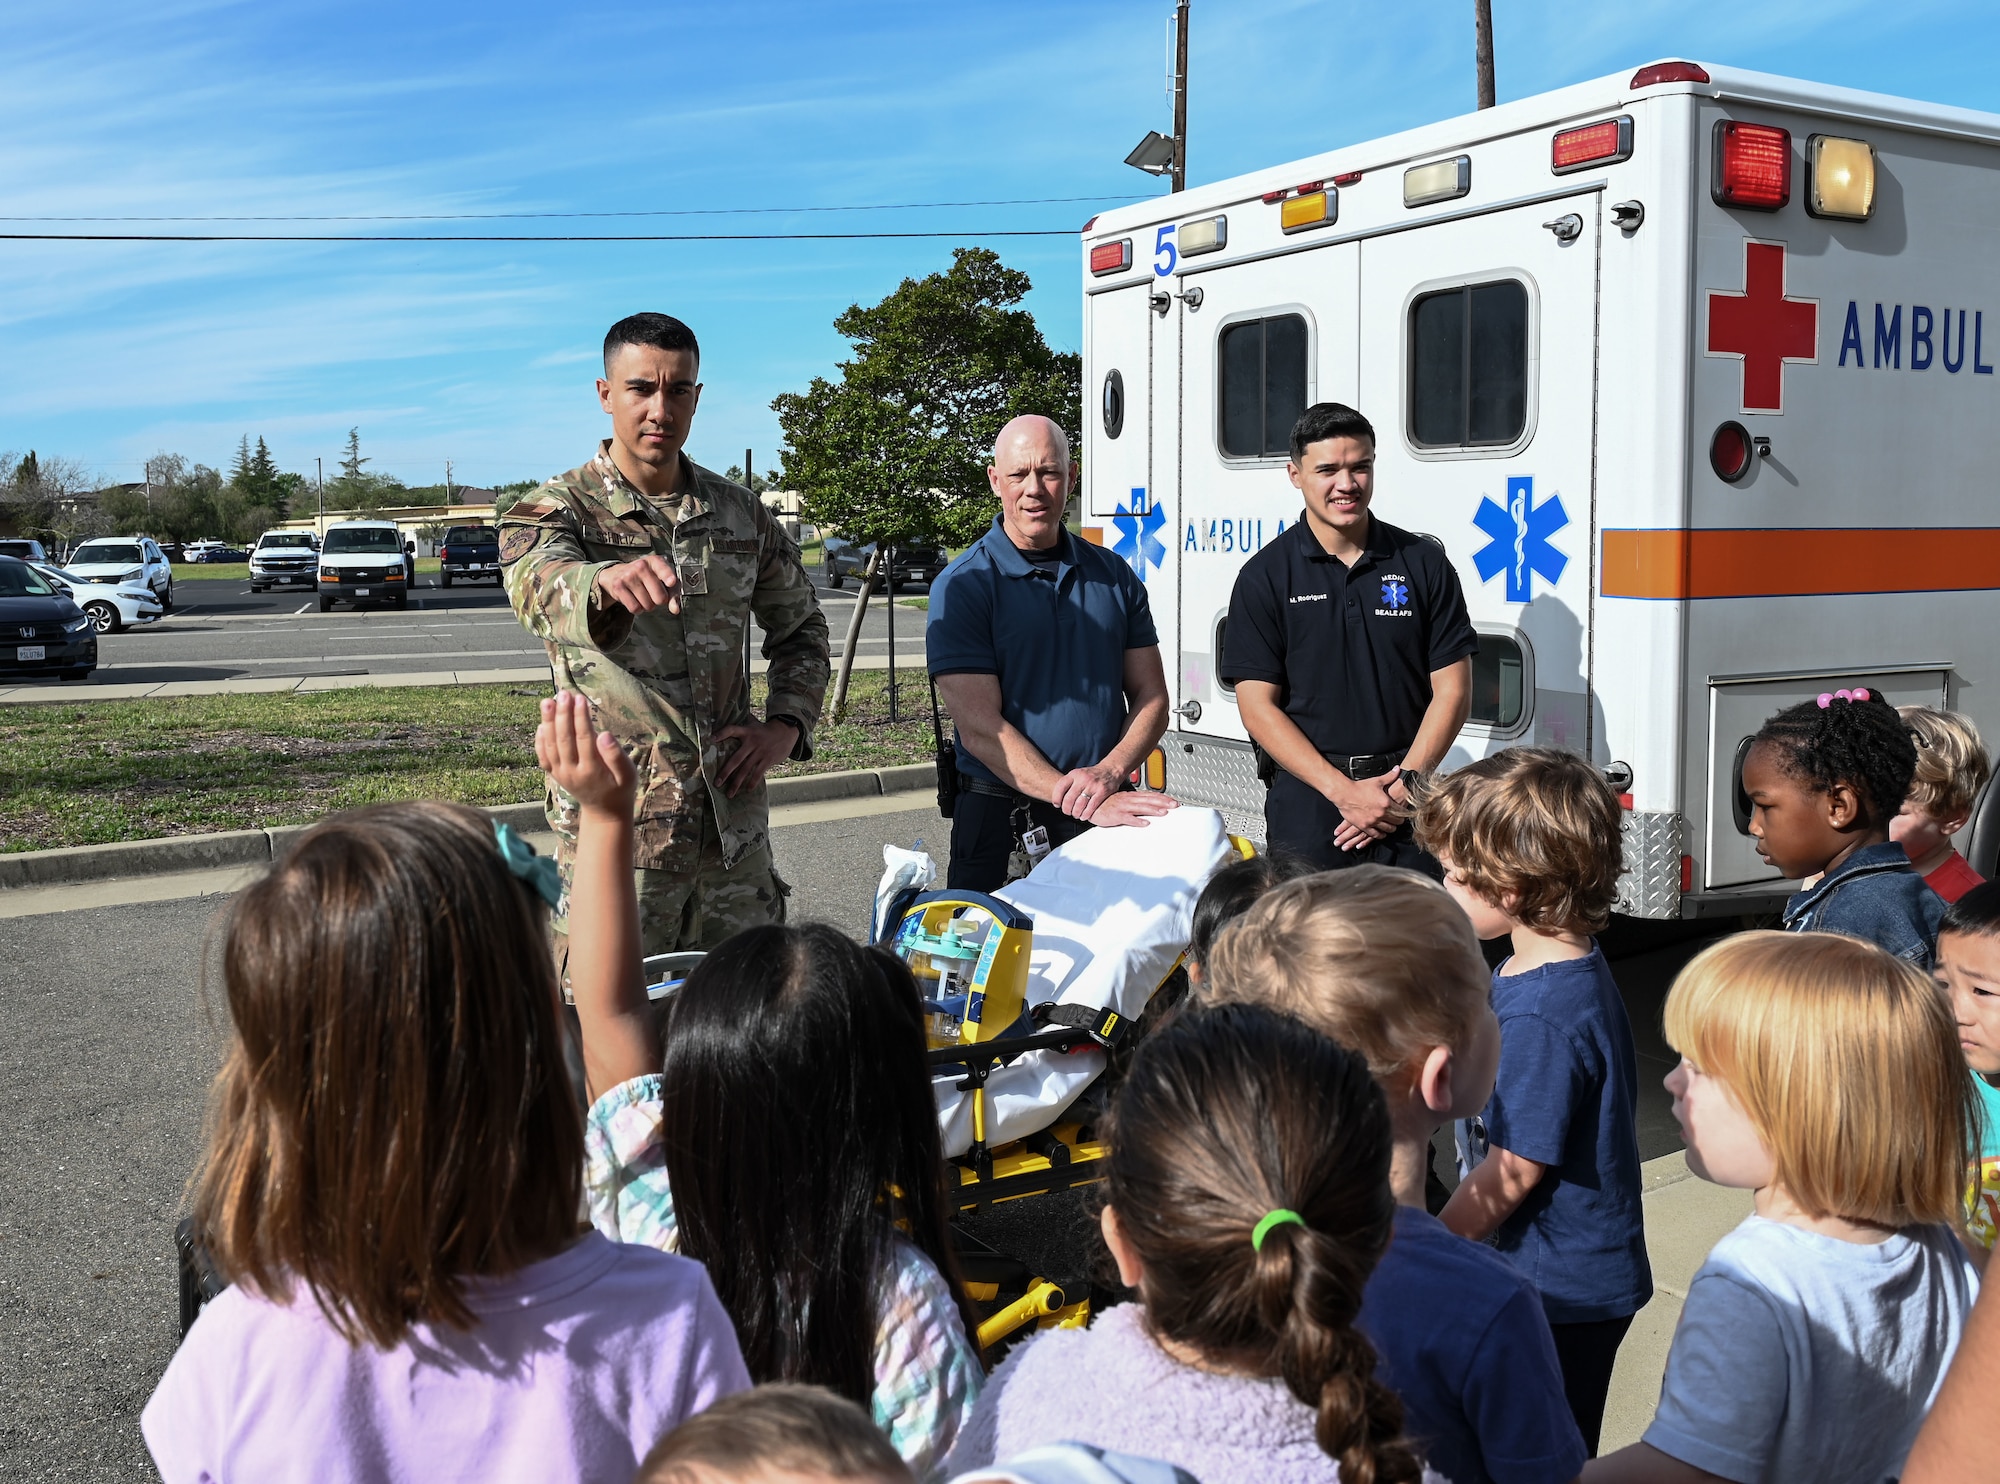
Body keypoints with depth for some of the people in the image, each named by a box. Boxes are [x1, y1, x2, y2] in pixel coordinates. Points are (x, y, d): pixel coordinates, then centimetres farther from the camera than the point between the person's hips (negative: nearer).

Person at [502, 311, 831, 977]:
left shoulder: (740, 512, 8)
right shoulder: (555, 510, -5)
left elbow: (800, 626, 20)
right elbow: (540, 586, -29)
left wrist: (786, 726, 2)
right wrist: (607, 583, -52)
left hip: (736, 825, 4)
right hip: (614, 829, -4)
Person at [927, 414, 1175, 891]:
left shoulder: (1114, 576, 8)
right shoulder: (961, 587, -6)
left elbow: (1151, 700, 8)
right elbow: (981, 729, -13)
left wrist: (1109, 772, -13)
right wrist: (1087, 805, -21)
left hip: (1111, 812, 3)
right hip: (1003, 826, -3)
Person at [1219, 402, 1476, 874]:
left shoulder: (1424, 563, 5)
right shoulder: (1264, 576, 0)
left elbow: (1452, 690, 3)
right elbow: (1257, 706, -4)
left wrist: (1404, 784, -9)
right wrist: (1344, 791, -13)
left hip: (1408, 799, 1)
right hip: (1305, 797, -1)